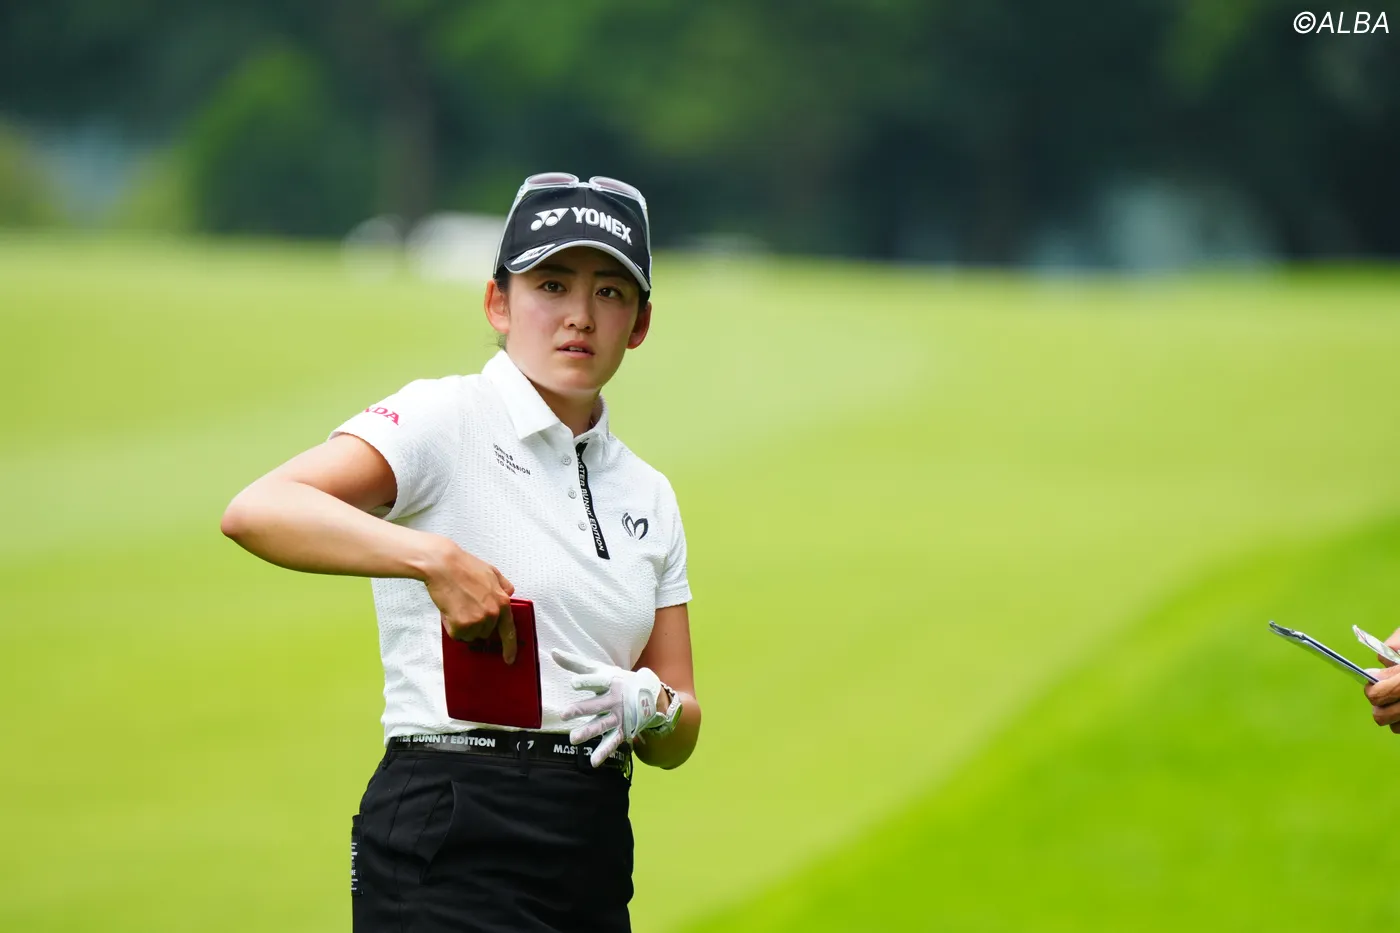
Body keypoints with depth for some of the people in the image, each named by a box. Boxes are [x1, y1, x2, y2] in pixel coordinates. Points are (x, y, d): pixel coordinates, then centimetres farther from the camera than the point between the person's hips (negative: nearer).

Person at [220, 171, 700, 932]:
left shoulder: (647, 496, 16)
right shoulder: (444, 421, -3)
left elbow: (678, 739, 16)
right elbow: (256, 511, -20)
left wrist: (650, 706, -8)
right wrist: (435, 557, -32)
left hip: (592, 862, 7)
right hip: (449, 842, -7)